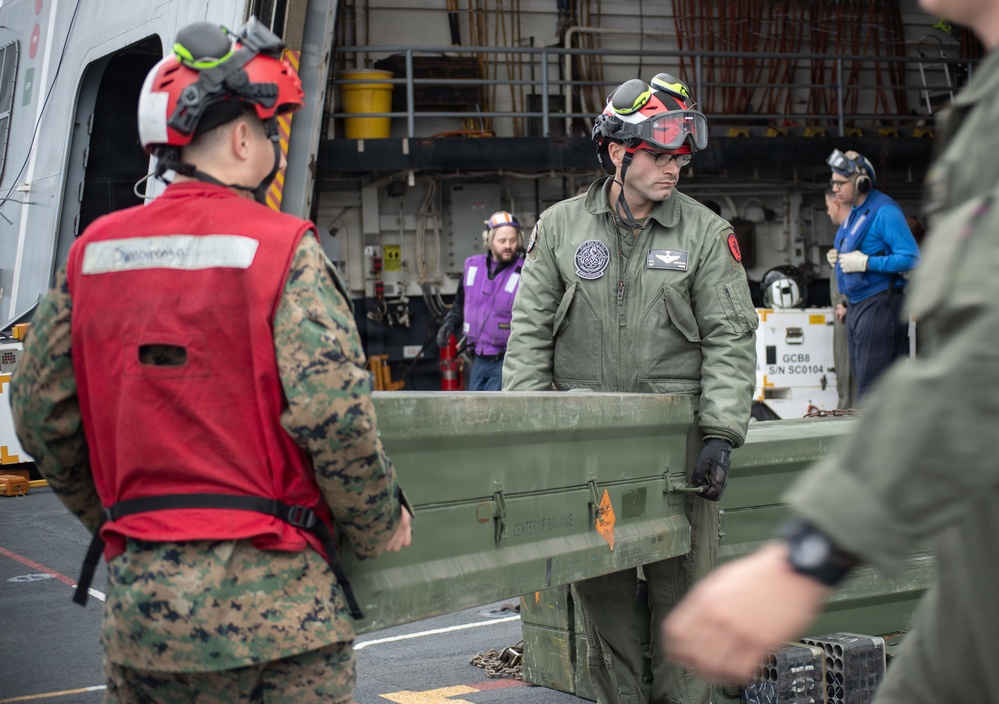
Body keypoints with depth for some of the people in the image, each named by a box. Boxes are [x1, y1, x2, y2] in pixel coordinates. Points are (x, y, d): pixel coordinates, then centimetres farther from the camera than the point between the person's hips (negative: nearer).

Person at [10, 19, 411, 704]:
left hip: (137, 596, 5)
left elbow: (41, 410, 10)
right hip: (271, 597, -5)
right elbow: (334, 412, -17)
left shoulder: (93, 251, 7)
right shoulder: (284, 249, -9)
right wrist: (381, 526, 0)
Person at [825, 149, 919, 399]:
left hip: (879, 306, -10)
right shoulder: (854, 213, 16)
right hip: (855, 307, 10)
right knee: (861, 377, 12)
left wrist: (865, 263, -22)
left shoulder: (884, 211, -14)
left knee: (871, 387, -10)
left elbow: (911, 258, -21)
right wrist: (838, 258, 8)